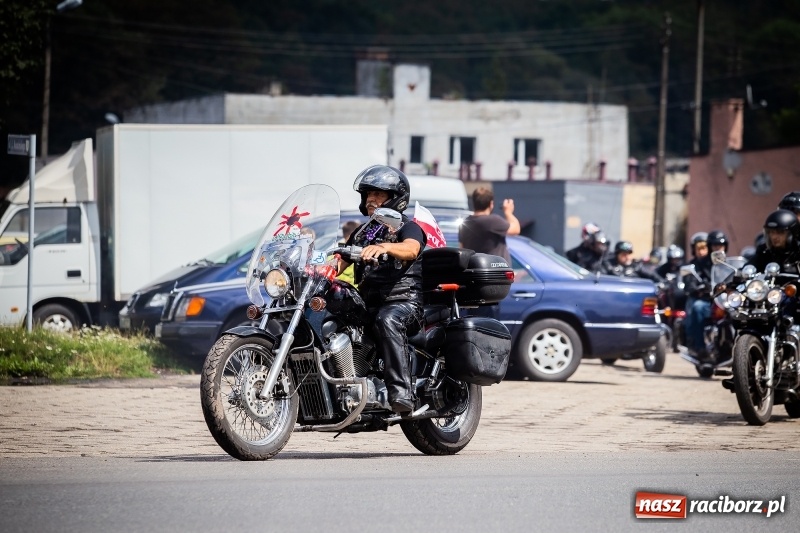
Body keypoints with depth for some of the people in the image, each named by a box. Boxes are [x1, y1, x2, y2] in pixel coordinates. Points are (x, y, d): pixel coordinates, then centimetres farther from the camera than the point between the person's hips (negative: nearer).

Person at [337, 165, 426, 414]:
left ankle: (401, 392, -49)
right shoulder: (362, 232, 26)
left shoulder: (407, 227, 3)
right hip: (368, 303, 7)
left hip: (404, 300, -7)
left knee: (387, 321, -40)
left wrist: (384, 247, -42)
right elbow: (340, 262, 20)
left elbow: (411, 250, -21)